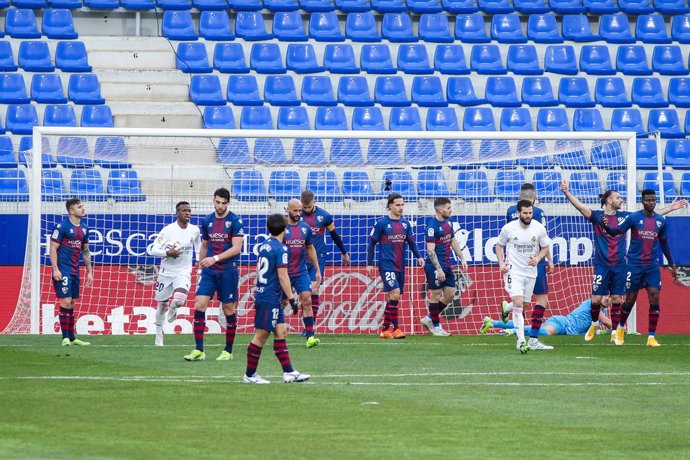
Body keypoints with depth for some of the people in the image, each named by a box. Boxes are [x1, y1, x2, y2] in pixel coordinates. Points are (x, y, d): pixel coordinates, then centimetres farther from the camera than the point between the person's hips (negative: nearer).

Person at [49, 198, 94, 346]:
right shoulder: (62, 226, -10)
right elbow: (53, 248, -11)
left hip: (75, 271, 7)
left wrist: (89, 272, 17)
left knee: (72, 303, 10)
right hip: (63, 270, -7)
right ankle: (65, 338, -9)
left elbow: (86, 252, 20)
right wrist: (55, 269, -18)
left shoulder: (83, 229, 11)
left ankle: (72, 338, 14)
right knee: (66, 301, -11)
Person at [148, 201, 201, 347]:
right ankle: (159, 336, 30)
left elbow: (199, 249, 19)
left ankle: (173, 308, 13)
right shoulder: (168, 230, -12)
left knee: (179, 300, -25)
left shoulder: (195, 230, -2)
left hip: (183, 272, 1)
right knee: (162, 305, 10)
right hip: (166, 272, -1)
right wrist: (167, 253, -26)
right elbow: (152, 250, -13)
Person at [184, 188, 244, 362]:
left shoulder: (235, 221, -7)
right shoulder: (207, 221, 8)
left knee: (228, 310, 4)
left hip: (228, 272, -4)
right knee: (199, 306, -8)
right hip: (208, 271, 4)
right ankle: (199, 351, -6)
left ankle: (228, 351, 15)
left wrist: (215, 258, -22)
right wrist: (200, 266, 16)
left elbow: (236, 248, -13)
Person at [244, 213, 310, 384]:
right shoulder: (280, 249, -16)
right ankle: (250, 374, 4)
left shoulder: (264, 245, 10)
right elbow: (282, 276, -18)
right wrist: (291, 298, -13)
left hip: (261, 295, 9)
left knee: (280, 333, 9)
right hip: (270, 299, -9)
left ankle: (289, 372, 8)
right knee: (261, 336, -2)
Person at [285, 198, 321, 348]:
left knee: (307, 301, -9)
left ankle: (310, 336, -12)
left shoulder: (305, 228, 7)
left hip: (302, 272, 3)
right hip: (284, 273, -3)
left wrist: (317, 270, 15)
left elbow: (310, 249, 17)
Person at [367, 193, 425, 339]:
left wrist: (418, 256, 1)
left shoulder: (405, 223, 10)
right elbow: (371, 243, -1)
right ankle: (395, 328, -14)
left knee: (392, 298, 8)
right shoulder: (382, 223, -6)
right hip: (387, 265, -6)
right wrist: (369, 264, -2)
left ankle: (385, 330, 14)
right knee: (395, 293, -18)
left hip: (400, 266, 6)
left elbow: (411, 242, 16)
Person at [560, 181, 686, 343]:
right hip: (602, 265, -3)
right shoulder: (597, 216, -1)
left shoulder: (624, 216, 8)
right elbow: (580, 206, -15)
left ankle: (615, 332, 11)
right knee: (596, 299, -2)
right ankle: (594, 325, 23)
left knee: (616, 299, 4)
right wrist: (567, 193, -32)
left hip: (619, 266, 3)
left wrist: (670, 208, 13)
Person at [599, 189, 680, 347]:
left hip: (653, 266, 3)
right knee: (630, 300, 3)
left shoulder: (661, 220, 7)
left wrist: (672, 265, 20)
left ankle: (652, 337, -5)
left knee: (654, 298, -9)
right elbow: (616, 231, -9)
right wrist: (606, 226, -31)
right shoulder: (634, 218, -4)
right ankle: (621, 327, 31)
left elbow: (664, 244, 17)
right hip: (635, 264, -3)